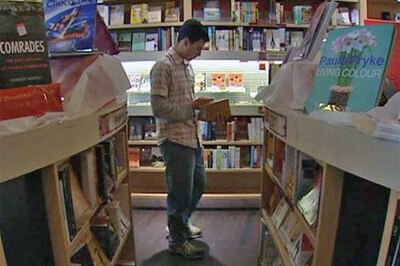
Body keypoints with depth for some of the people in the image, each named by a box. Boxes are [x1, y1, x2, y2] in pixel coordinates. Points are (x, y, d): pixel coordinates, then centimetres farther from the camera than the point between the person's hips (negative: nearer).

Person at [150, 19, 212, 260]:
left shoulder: (187, 65, 13)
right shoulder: (163, 66, -15)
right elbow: (159, 107, -21)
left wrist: (200, 105, 4)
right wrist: (191, 107, -15)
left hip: (193, 136, 9)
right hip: (175, 139, -9)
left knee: (199, 183, 20)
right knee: (181, 191, 3)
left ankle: (181, 223, 42)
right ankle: (177, 240, 23)